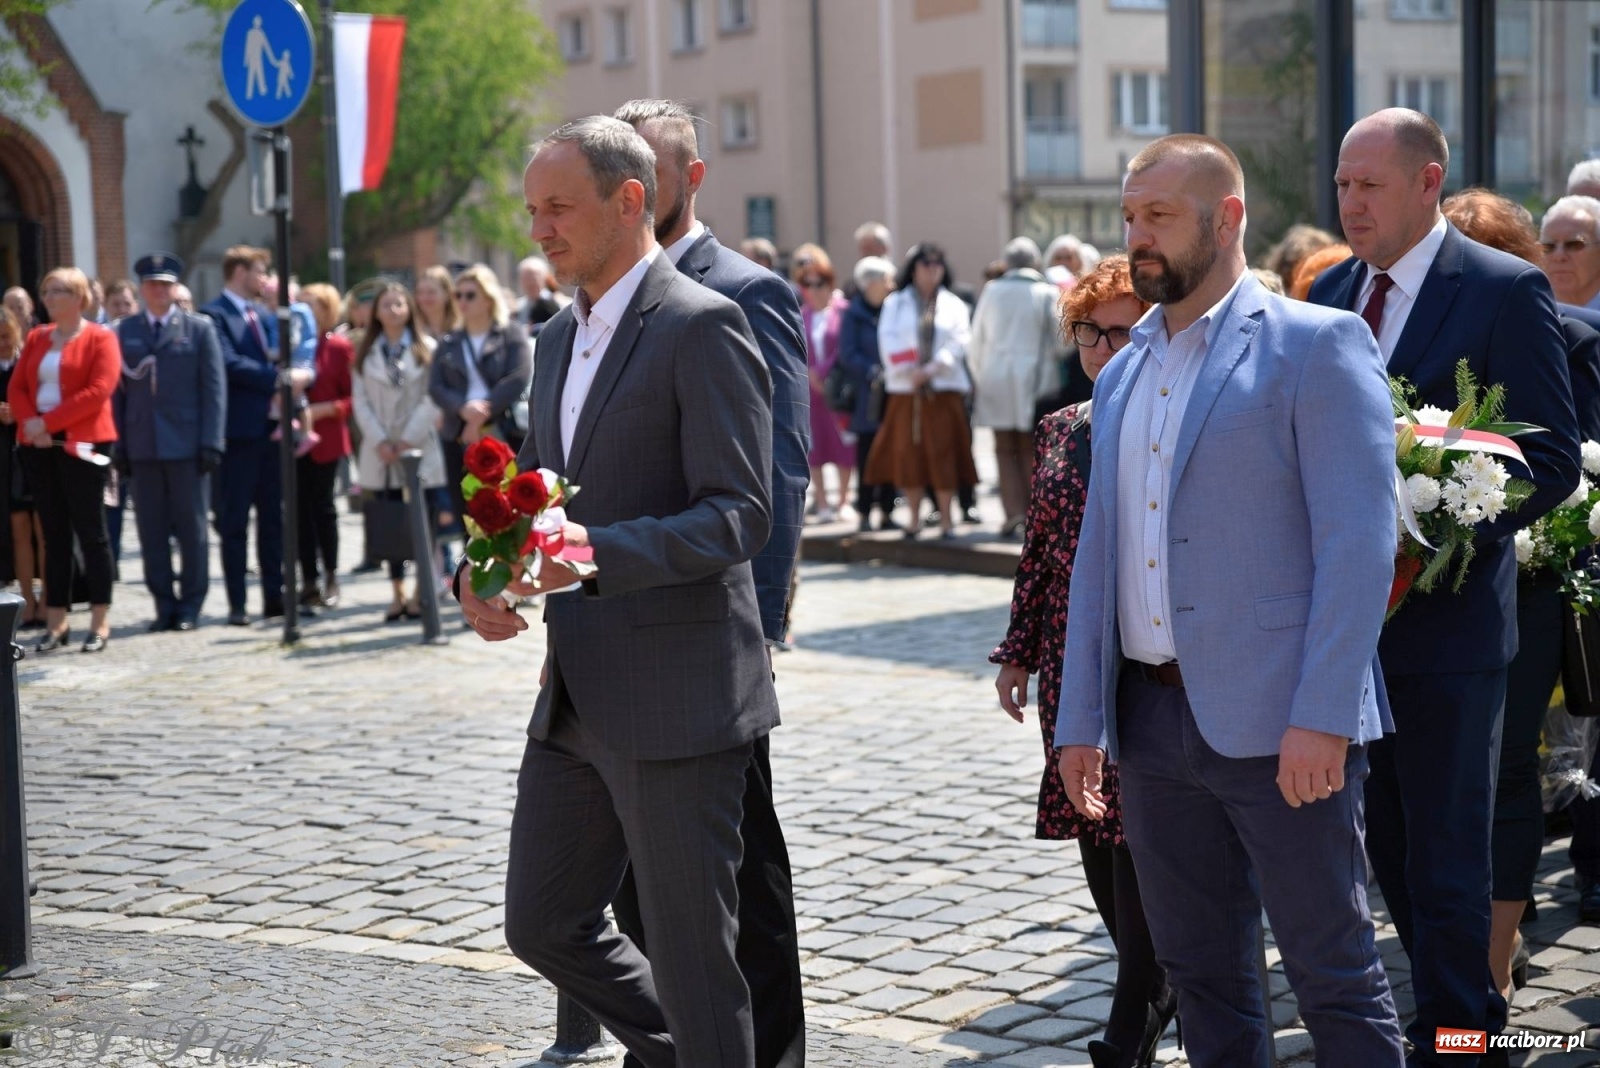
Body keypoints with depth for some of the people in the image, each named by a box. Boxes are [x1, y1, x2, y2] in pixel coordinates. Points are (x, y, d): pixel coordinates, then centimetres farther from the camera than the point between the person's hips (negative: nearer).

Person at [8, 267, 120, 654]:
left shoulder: (100, 339, -3)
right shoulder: (36, 338, 16)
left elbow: (98, 391, -14)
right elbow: (16, 387, 11)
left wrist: (49, 422, -16)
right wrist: (30, 423, -9)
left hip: (81, 444, -6)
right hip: (38, 446, 6)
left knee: (90, 531, -2)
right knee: (54, 534, 8)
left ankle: (100, 622, 2)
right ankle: (56, 622, 10)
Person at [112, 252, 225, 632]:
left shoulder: (199, 328, 4)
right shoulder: (125, 331, 12)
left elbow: (214, 388, -1)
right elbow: (119, 390, 9)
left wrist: (211, 443, -8)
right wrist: (119, 445, 1)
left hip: (185, 444, -2)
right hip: (142, 446, 3)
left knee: (191, 529, 2)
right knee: (151, 530, 4)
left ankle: (190, 605, 10)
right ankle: (164, 605, 12)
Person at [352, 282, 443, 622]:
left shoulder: (426, 349, 1)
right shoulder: (365, 353, 10)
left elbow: (433, 399, -5)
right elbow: (360, 401, 4)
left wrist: (409, 439, -12)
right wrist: (380, 441, -8)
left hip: (420, 450, -3)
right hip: (381, 453, 3)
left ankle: (421, 594, 2)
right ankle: (398, 594, 11)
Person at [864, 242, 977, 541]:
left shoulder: (954, 305, 10)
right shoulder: (895, 303, 10)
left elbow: (959, 343, 0)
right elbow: (889, 340, 0)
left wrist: (933, 368, -14)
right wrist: (909, 371, -12)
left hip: (944, 389, -1)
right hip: (905, 390, 1)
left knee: (943, 452, -4)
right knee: (907, 452, 1)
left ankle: (946, 518, 2)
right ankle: (914, 516, 10)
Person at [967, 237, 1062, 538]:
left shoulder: (992, 291, 2)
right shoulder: (1047, 293, -4)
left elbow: (976, 340, 6)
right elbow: (1059, 340, -6)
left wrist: (979, 376, 16)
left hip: (996, 378, 1)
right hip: (1035, 378, -1)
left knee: (1005, 448, 7)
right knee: (1031, 450, 7)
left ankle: (1014, 510, -4)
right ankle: (1033, 513, 3)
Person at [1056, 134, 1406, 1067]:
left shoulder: (1318, 345, -6)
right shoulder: (1122, 375, 15)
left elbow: (1359, 541, -13)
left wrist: (1322, 716, -19)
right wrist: (1081, 719, 12)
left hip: (1278, 726, -6)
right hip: (1150, 717, 7)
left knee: (1335, 977, 2)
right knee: (1201, 971, 15)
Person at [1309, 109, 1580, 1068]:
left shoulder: (1506, 292, -9)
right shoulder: (1329, 293, 10)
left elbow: (1554, 462, -11)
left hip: (1446, 616, -6)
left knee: (1446, 859, 2)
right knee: (1389, 843, 15)